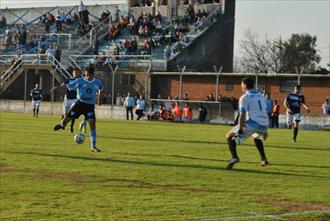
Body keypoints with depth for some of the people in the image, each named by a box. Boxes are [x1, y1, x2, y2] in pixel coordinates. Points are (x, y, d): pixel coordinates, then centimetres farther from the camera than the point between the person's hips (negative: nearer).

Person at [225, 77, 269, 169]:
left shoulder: (244, 97, -1)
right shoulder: (261, 96, 21)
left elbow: (242, 115, -9)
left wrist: (240, 129, -6)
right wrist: (264, 130, 32)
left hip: (252, 124, -6)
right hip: (264, 125, 7)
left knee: (230, 136, 9)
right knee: (256, 136, 40)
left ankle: (234, 157, -14)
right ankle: (264, 159, 26)